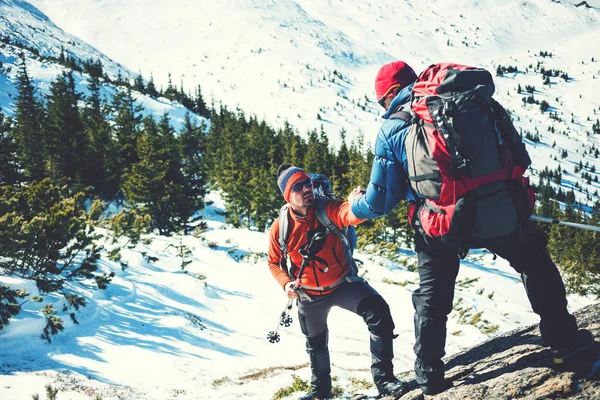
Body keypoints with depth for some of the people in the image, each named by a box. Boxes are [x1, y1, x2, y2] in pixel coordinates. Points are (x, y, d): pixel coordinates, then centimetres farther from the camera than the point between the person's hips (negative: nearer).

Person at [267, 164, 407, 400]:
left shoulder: (327, 210, -21)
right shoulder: (280, 228, -17)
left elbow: (346, 214, -44)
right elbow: (274, 262, -1)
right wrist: (286, 283, -19)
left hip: (343, 283, -2)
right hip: (310, 295, 2)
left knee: (378, 312, -27)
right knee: (315, 343, 23)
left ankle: (383, 378, -17)